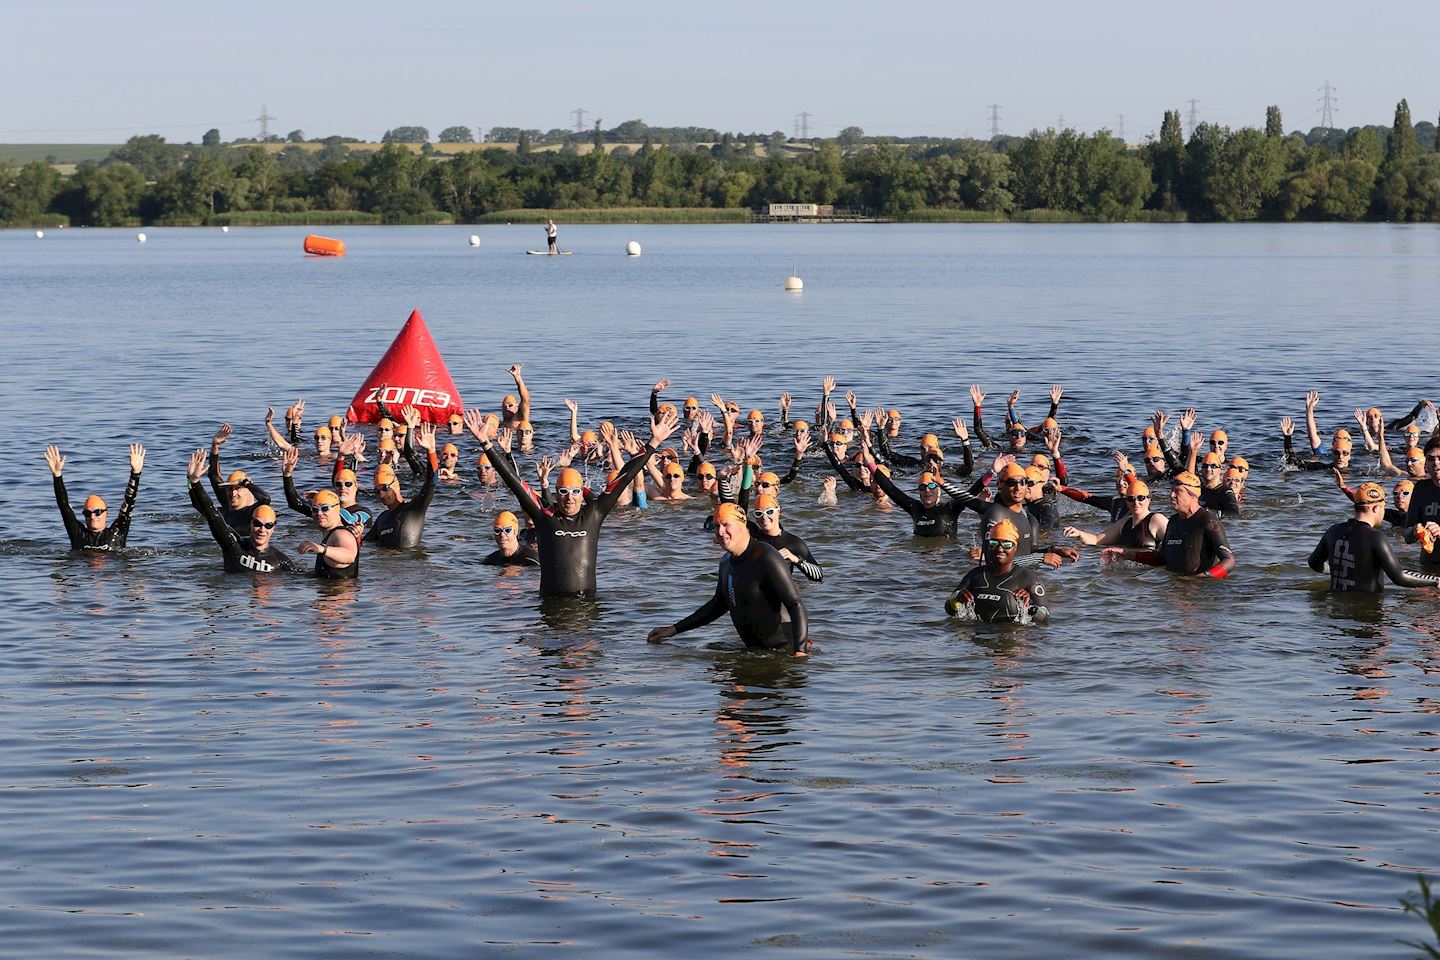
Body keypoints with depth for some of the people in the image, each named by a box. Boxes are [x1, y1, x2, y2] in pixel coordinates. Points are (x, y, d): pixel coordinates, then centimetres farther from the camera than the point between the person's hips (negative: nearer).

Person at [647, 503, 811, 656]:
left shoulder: (766, 559, -18)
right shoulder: (726, 562, 10)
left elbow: (795, 605, -23)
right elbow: (718, 605, 27)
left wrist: (799, 651, -35)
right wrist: (673, 630, 25)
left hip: (783, 647, -9)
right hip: (754, 647, 9)